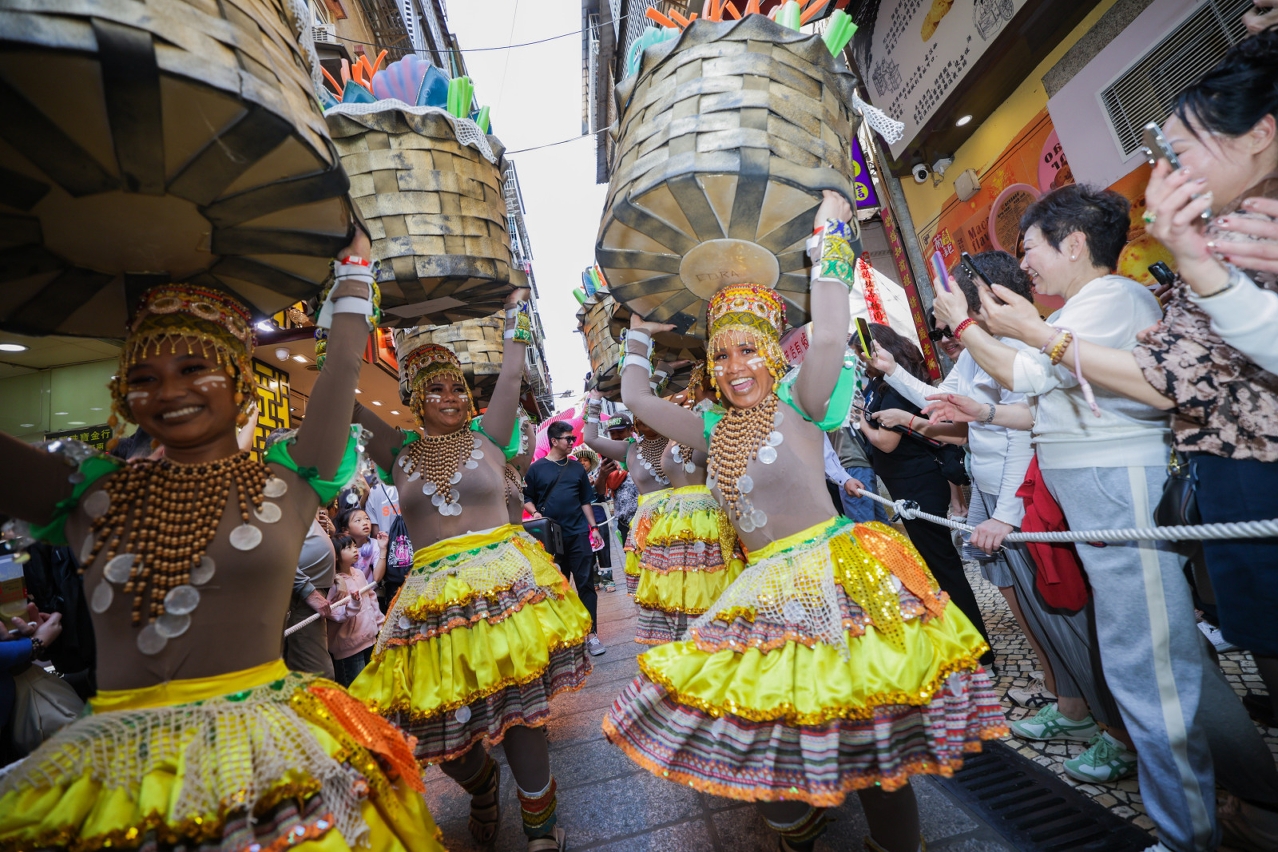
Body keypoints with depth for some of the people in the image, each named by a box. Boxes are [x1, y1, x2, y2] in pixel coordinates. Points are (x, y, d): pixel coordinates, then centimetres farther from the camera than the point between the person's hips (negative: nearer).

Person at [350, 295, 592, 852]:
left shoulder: (487, 436, 5)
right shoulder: (399, 452, 10)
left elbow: (511, 376, 3)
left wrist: (516, 311, 12)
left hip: (504, 582, -2)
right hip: (433, 594, 3)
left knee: (517, 710, 1)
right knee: (440, 721, 10)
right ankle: (481, 786, 45)